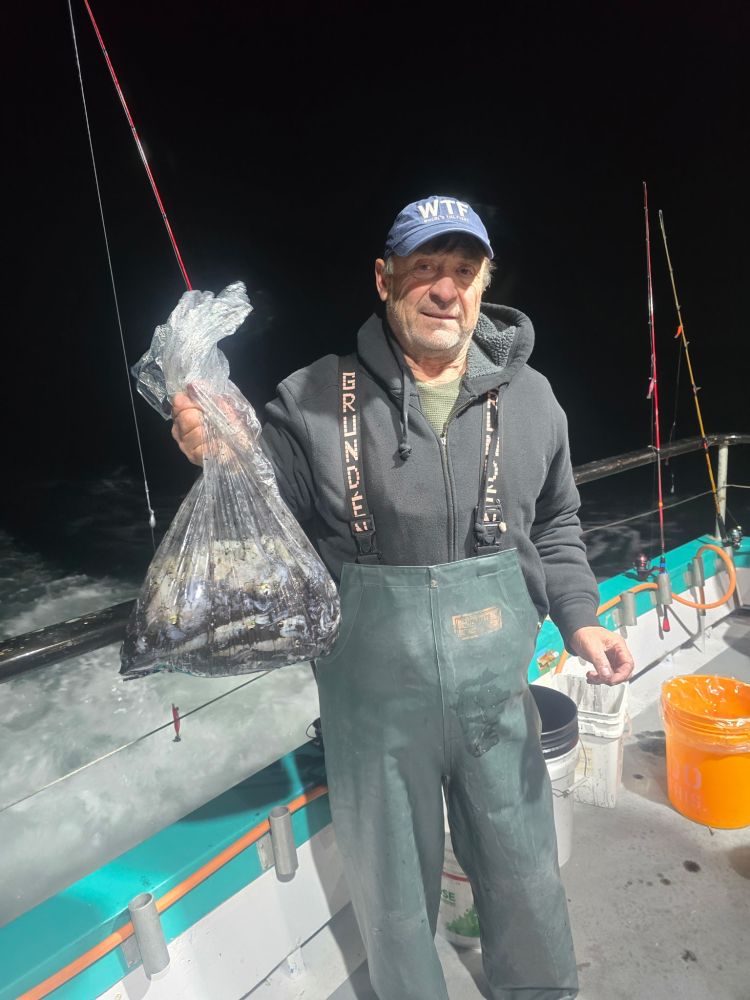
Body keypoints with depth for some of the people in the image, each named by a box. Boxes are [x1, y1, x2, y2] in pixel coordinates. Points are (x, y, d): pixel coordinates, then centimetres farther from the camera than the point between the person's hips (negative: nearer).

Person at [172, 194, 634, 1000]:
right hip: (376, 706, -2)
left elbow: (555, 526, 10)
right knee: (393, 897, 21)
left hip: (498, 696, 3)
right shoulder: (311, 402, -12)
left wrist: (579, 619, -2)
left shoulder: (529, 398, -2)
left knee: (526, 880, 23)